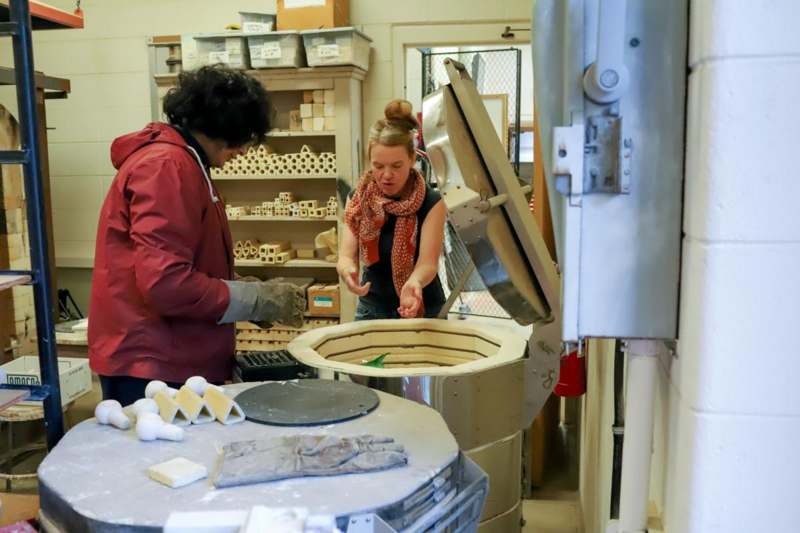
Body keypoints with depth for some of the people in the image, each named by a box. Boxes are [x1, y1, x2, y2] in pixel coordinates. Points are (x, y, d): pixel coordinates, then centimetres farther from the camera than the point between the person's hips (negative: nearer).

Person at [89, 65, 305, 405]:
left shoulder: (180, 163, 15)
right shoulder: (167, 166, -17)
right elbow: (166, 284, -25)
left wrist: (247, 291, 8)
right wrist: (258, 300, -15)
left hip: (174, 361, 10)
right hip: (151, 368, -10)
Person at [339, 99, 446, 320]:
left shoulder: (431, 204, -18)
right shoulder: (358, 199, -8)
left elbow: (428, 262, -25)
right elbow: (347, 255, -15)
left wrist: (415, 282, -48)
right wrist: (347, 270, -39)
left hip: (422, 310, -2)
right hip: (371, 307, 3)